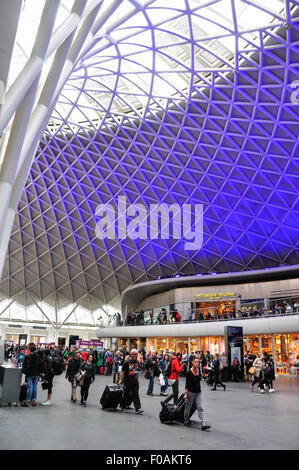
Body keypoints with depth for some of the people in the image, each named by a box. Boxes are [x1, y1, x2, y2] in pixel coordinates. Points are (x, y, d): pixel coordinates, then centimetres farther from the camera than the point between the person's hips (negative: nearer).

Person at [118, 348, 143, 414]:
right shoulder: (127, 362, -10)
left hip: (135, 382, 4)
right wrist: (120, 380, -10)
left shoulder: (137, 362, 6)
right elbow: (122, 371, -8)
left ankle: (138, 408, 2)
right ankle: (123, 406, 29)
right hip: (127, 382, -3)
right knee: (126, 394, 9)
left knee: (135, 395, -1)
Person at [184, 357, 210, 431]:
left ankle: (203, 424, -6)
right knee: (188, 407, 11)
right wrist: (186, 394, -16)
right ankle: (186, 421, 30)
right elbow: (187, 384, -12)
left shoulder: (199, 371, 0)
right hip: (191, 392, -4)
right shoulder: (189, 372, -16)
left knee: (200, 408, -2)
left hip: (198, 392, 4)